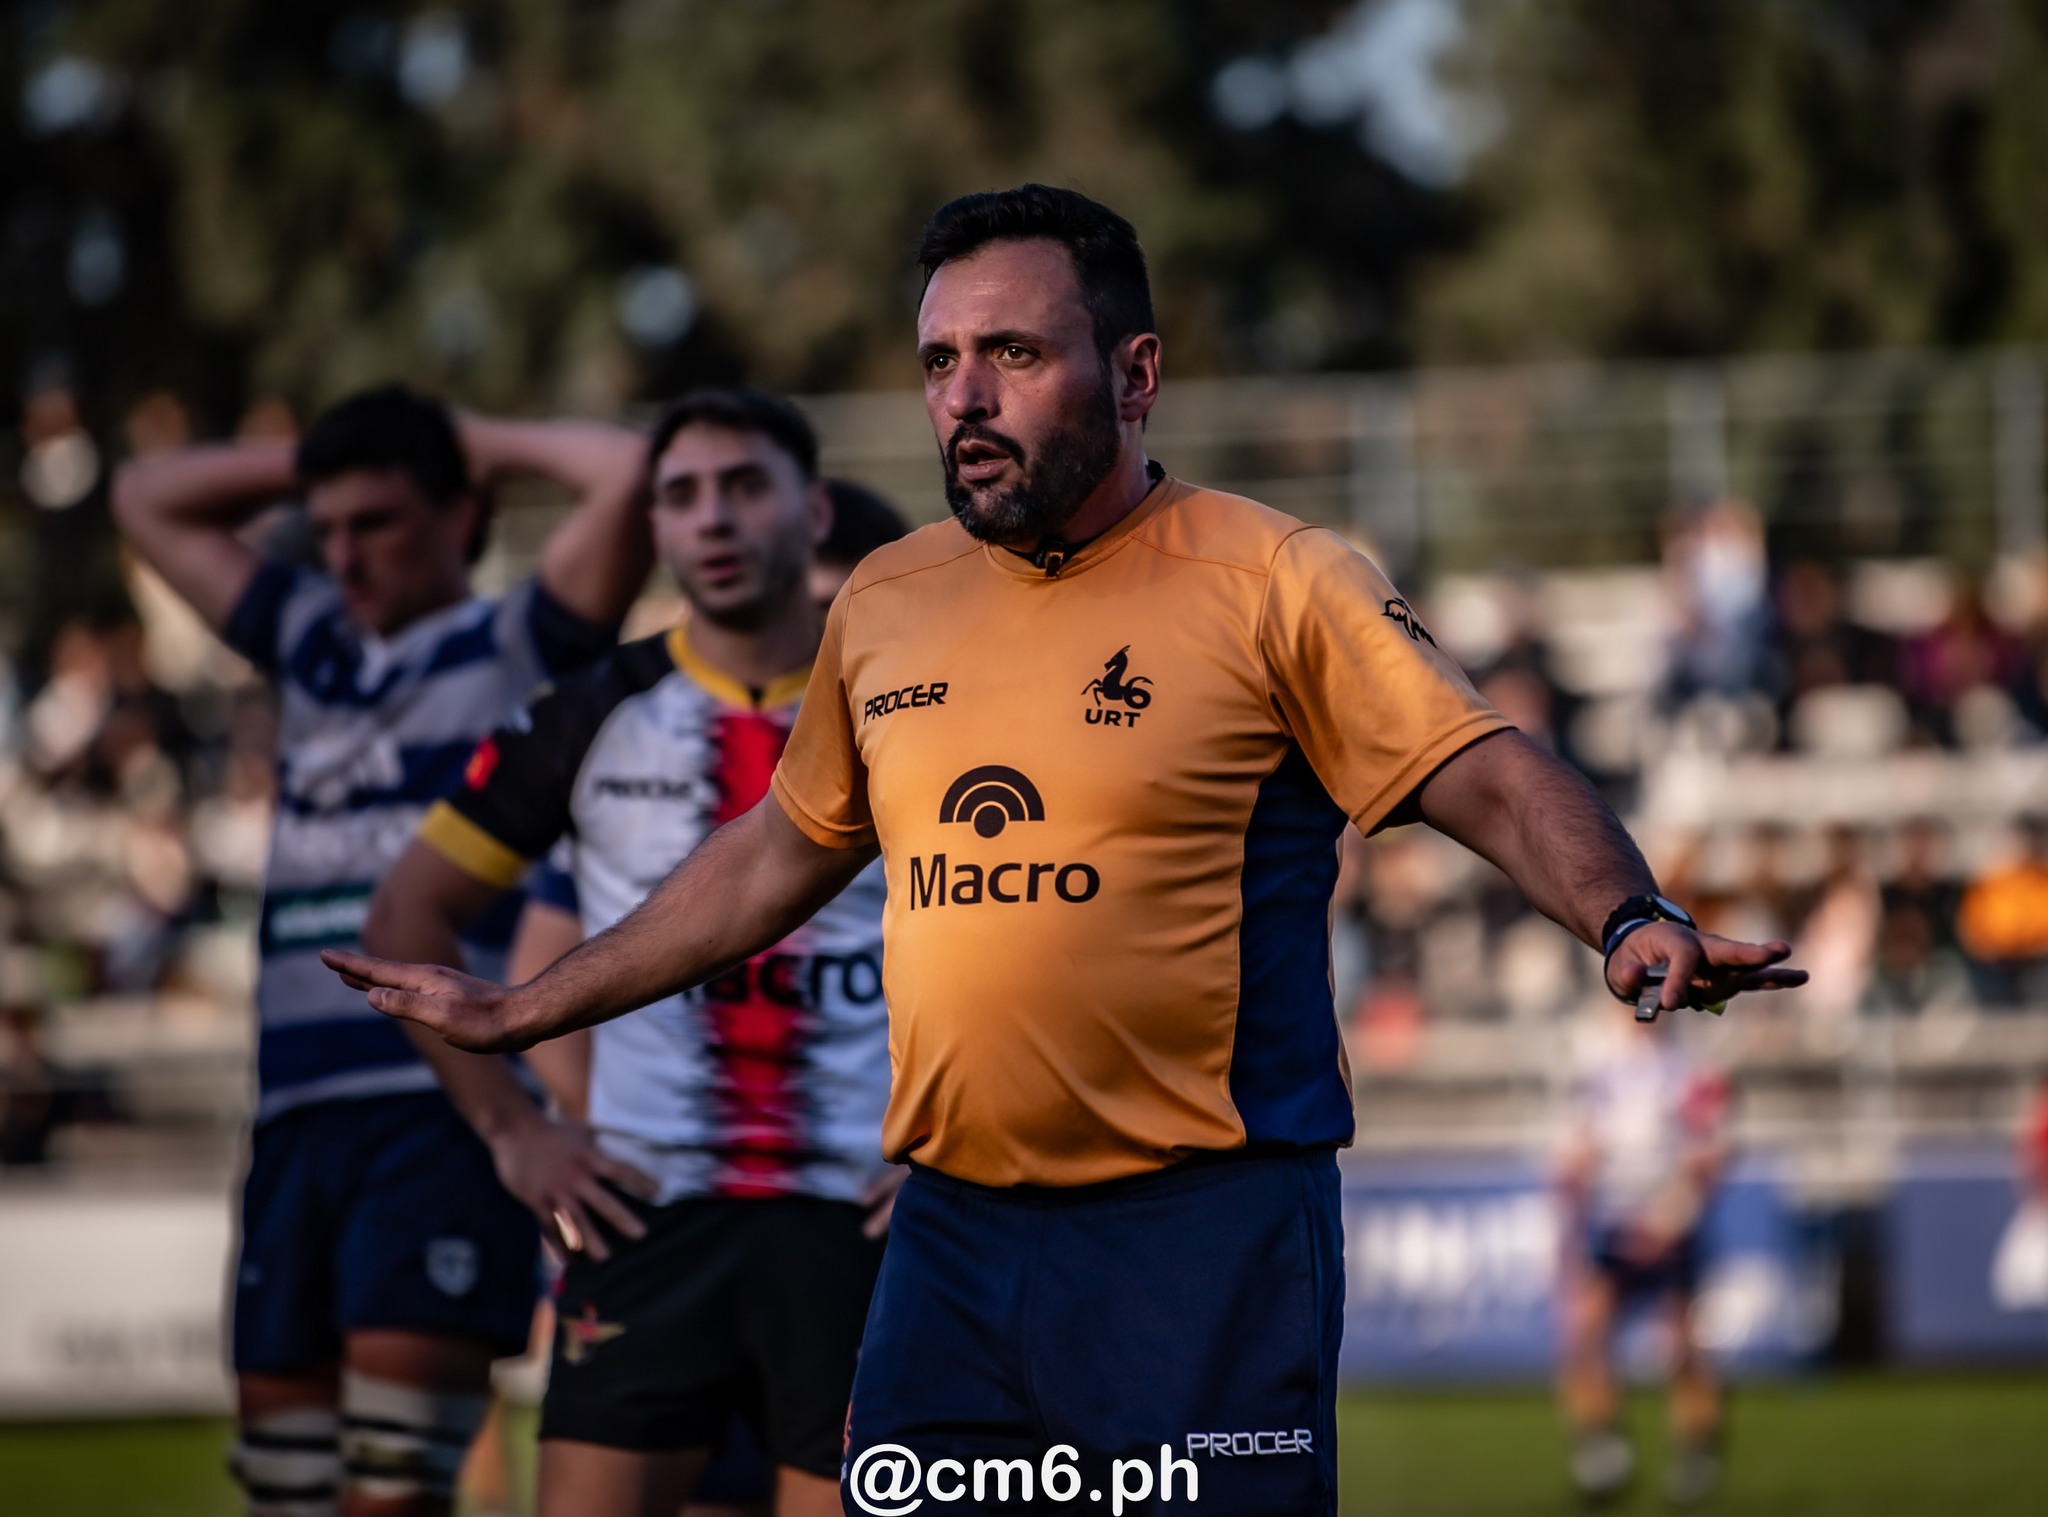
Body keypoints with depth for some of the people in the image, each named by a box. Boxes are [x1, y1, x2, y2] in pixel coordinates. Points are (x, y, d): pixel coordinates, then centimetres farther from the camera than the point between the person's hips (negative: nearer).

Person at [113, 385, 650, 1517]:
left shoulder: (517, 649, 5)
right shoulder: (310, 641, 22)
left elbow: (625, 478, -9)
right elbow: (150, 497, 32)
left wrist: (486, 444, 8)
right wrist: (316, 461, 23)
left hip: (448, 1100, -6)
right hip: (297, 1112, 6)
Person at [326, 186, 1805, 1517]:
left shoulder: (1270, 581, -4)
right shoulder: (886, 604, 12)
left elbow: (1495, 782, -9)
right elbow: (778, 855, 25)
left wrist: (1632, 917, -29)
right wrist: (529, 1011, 29)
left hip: (1210, 1233, -5)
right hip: (954, 1232, 5)